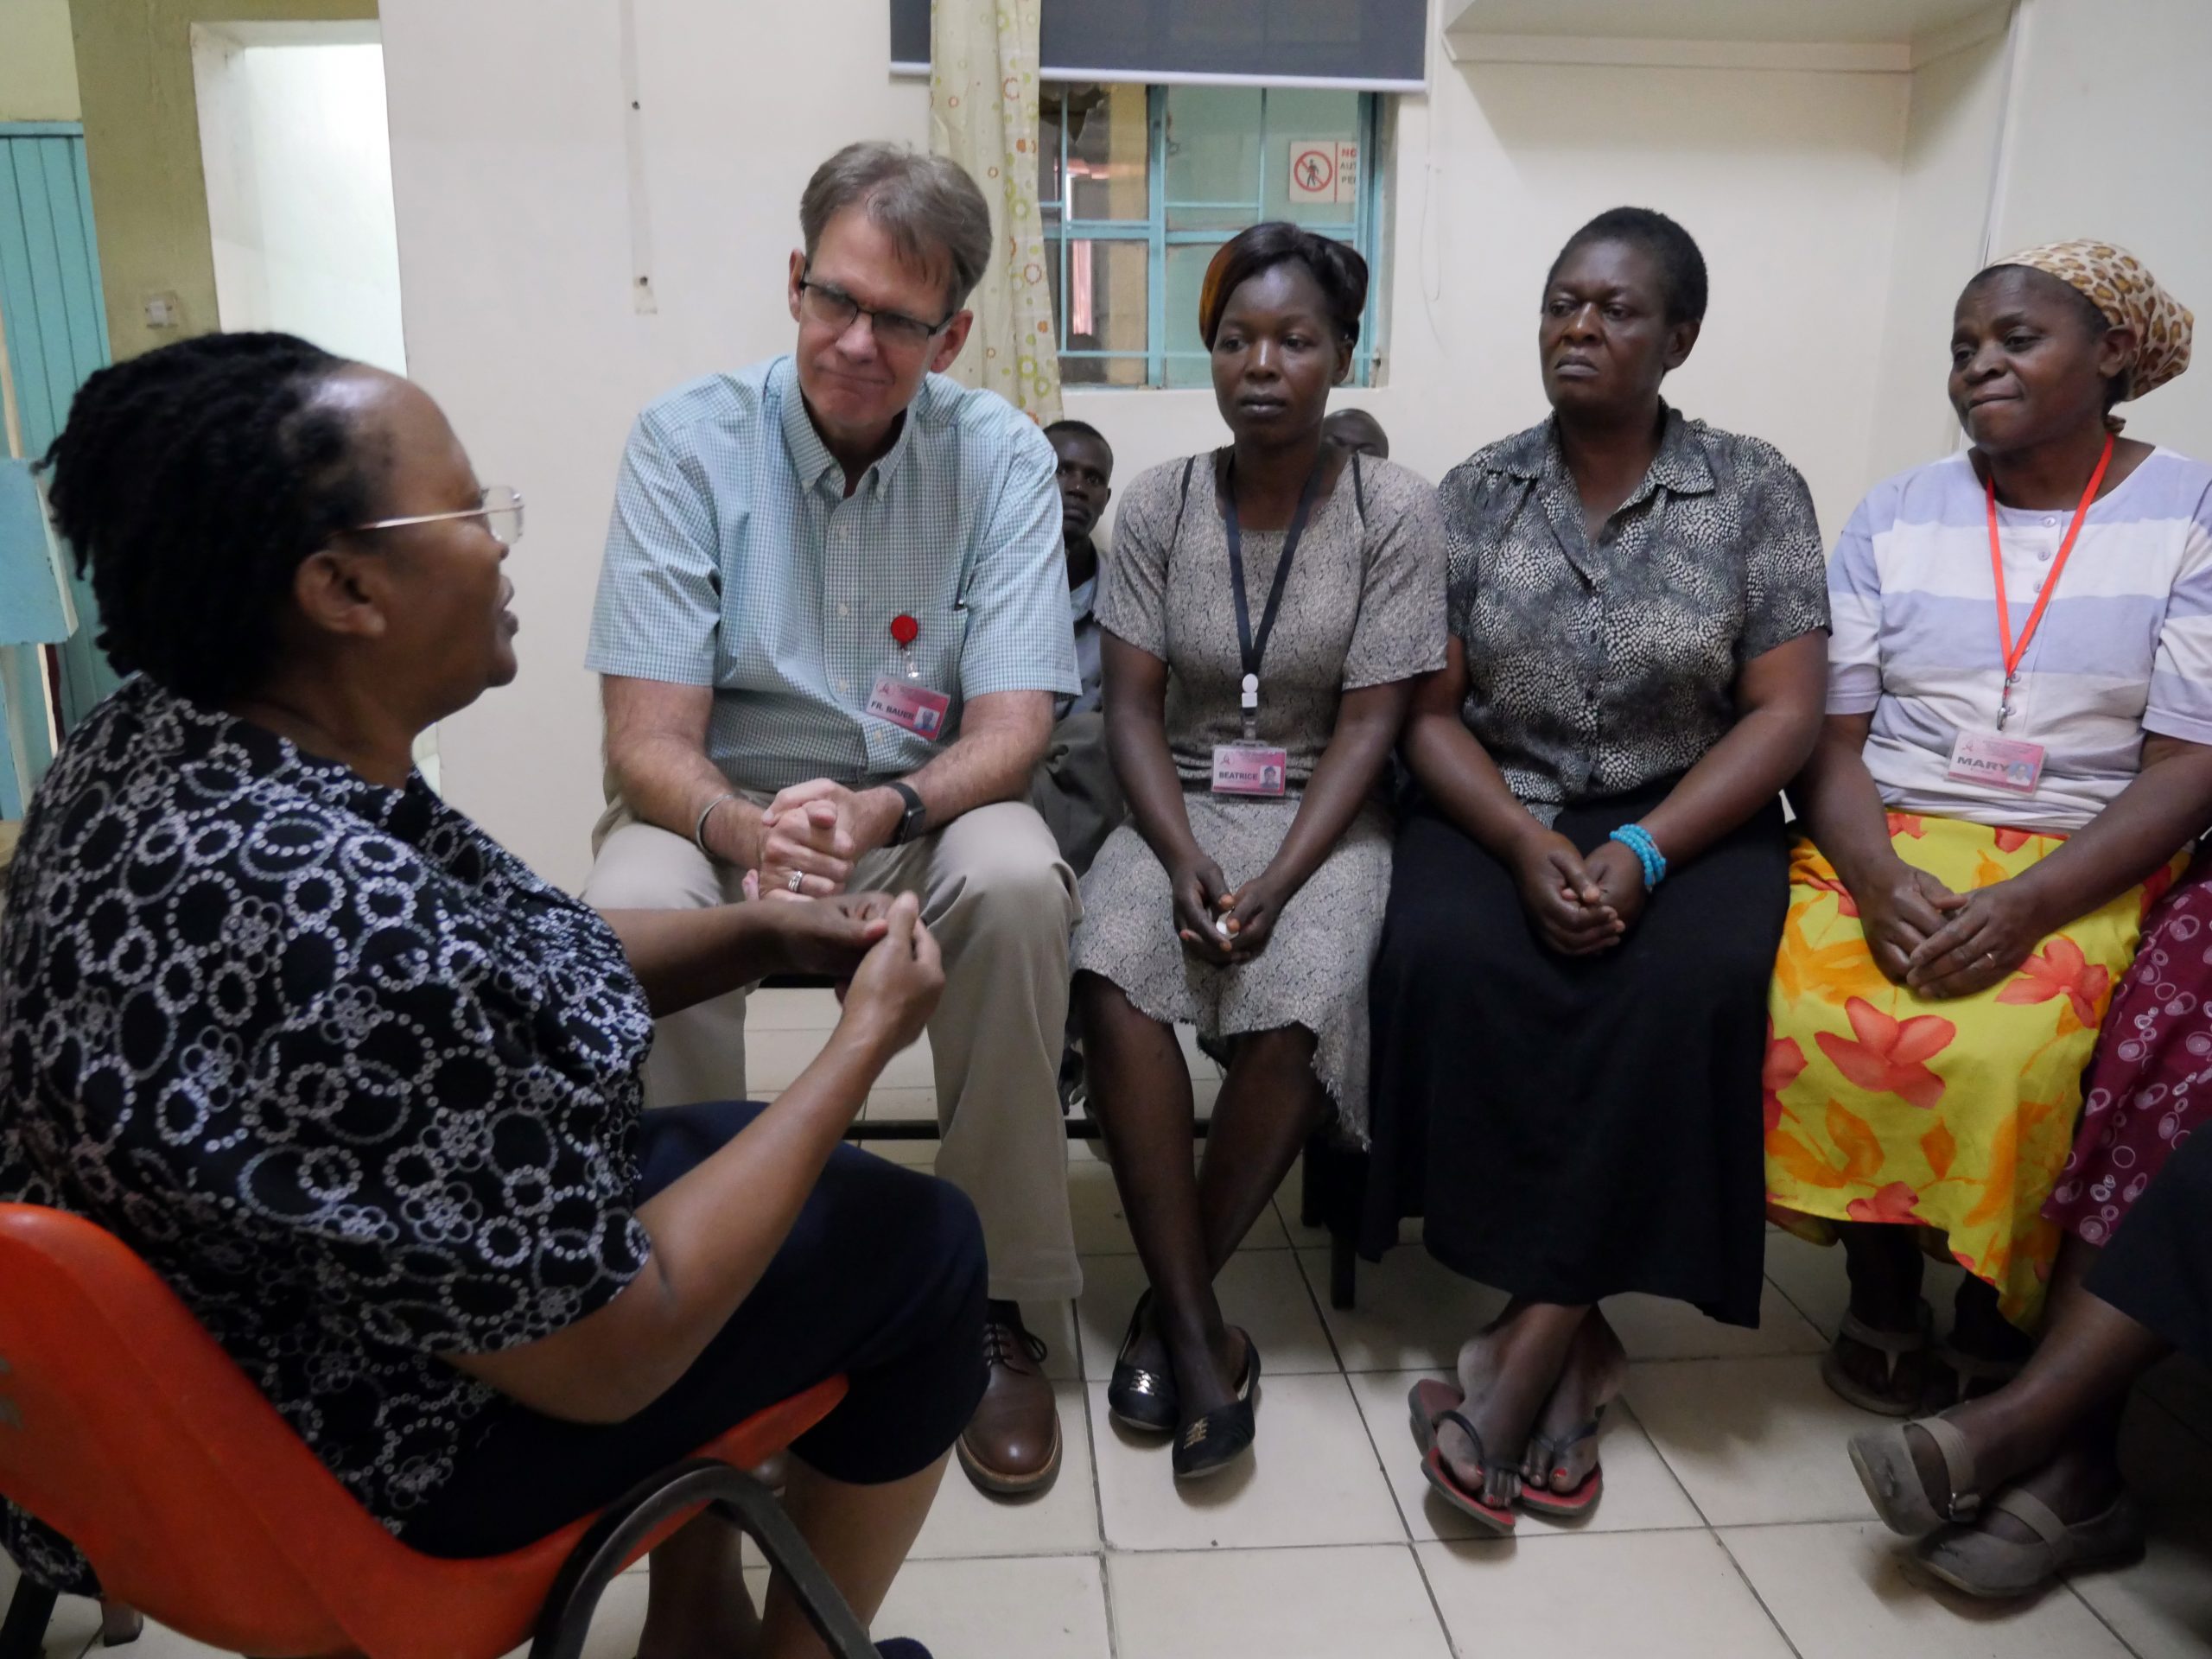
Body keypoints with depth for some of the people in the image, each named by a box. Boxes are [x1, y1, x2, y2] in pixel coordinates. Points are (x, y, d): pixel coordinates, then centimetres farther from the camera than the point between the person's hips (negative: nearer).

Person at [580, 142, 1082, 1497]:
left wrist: (878, 812, -32)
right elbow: (648, 741, -13)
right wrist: (744, 827, -37)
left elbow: (1011, 727, -11)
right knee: (634, 910, -33)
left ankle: (998, 1300, -14)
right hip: (720, 802, 0)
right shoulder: (688, 441, -8)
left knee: (1017, 883, -32)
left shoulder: (1001, 456, -4)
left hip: (920, 802, 1)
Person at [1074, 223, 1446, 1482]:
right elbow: (1134, 703, -1)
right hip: (1182, 801, 2)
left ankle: (1171, 1302, -8)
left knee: (1298, 1011, -30)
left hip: (1325, 812, -1)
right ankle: (1198, 1328, -19)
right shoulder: (1161, 505, 3)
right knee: (1112, 976, -29)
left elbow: (1370, 724, -8)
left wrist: (1274, 885, -20)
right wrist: (1185, 859, -17)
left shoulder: (1395, 512, -3)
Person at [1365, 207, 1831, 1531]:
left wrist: (1642, 853, -18)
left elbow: (1785, 713, -3)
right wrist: (1528, 844, -17)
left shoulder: (1758, 492, 3)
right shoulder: (1476, 494, 6)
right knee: (1448, 959, -31)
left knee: (1686, 986, -33)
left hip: (1688, 816, -1)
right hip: (1500, 807, 1)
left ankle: (1518, 1364, -23)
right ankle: (1575, 1339, -16)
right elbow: (1429, 712, 1)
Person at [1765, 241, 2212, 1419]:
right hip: (1885, 842, 2)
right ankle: (1881, 1291, -4)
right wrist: (1876, 878, -17)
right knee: (1817, 1014, -28)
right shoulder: (1896, 513, 9)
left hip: (2085, 868, -1)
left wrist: (2030, 903, -20)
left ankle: (1995, 1324, -3)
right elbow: (1829, 733, 3)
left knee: (2008, 1051, -30)